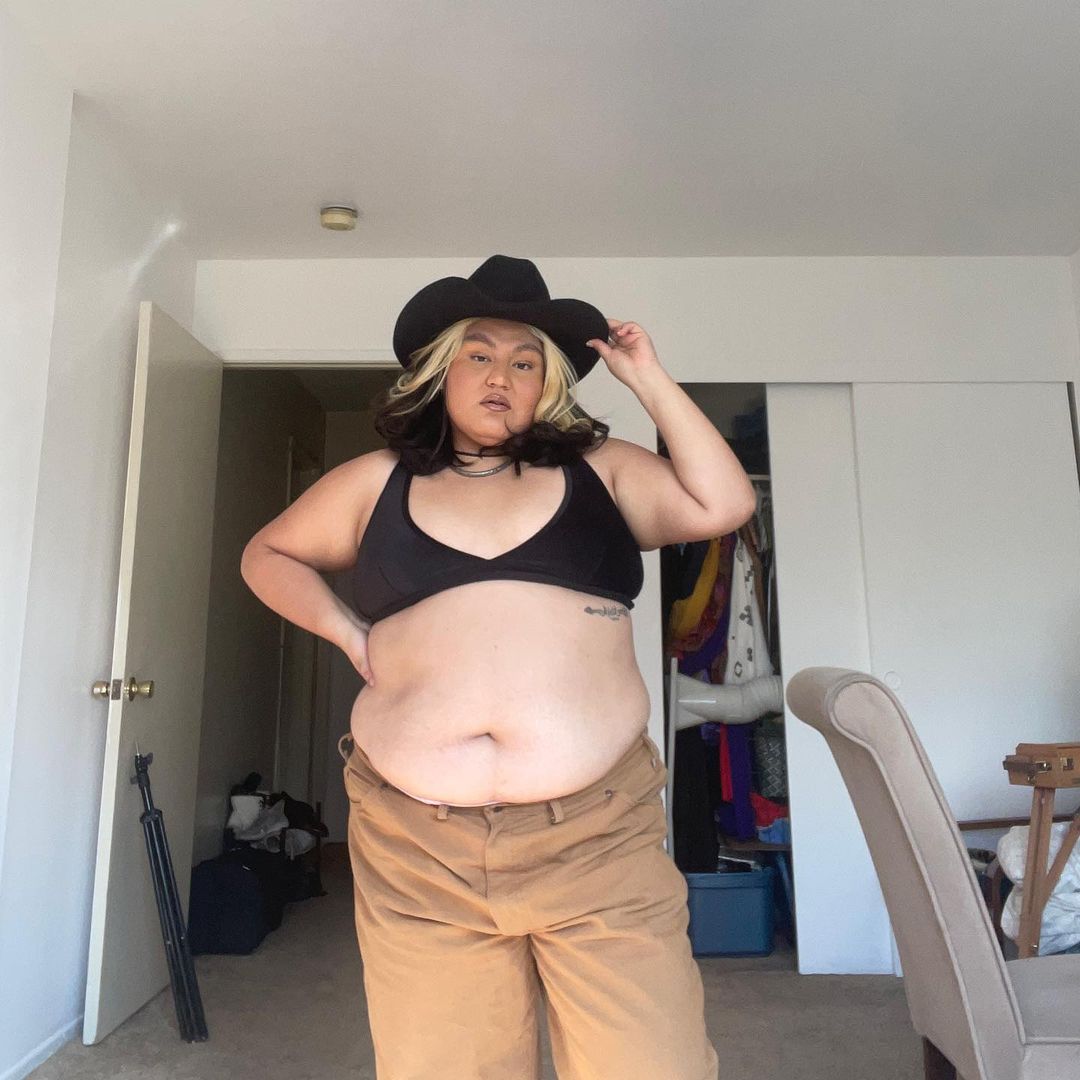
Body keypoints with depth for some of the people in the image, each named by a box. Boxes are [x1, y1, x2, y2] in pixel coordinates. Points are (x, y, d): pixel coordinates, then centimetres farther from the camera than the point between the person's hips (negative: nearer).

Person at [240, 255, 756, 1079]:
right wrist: (345, 631, 6)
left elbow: (723, 504, 1)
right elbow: (269, 555, 23)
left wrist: (649, 379, 4)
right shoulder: (377, 483, 12)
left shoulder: (599, 470, 11)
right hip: (416, 841, 1)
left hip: (598, 828, 0)